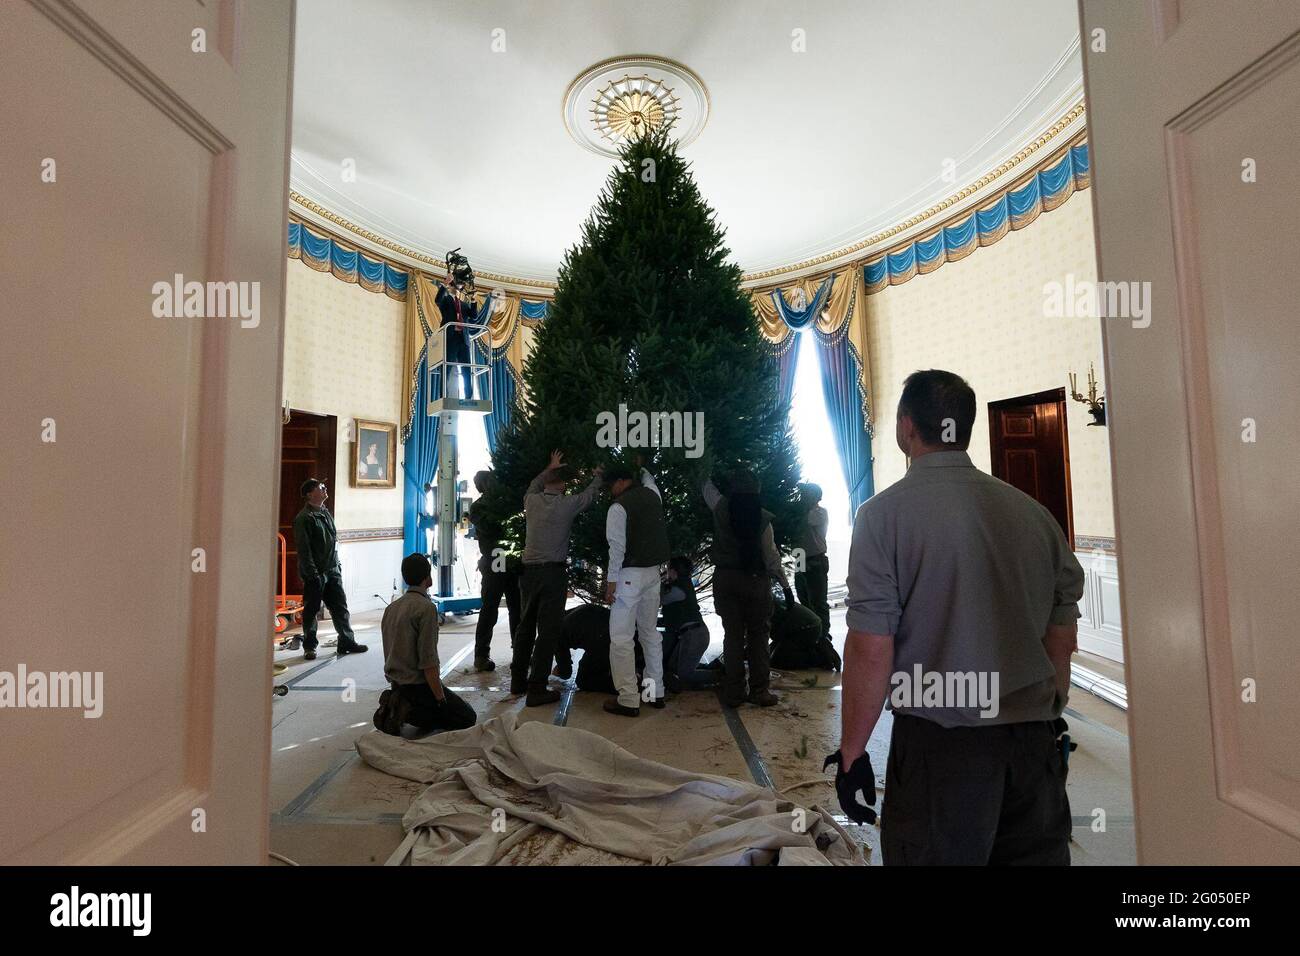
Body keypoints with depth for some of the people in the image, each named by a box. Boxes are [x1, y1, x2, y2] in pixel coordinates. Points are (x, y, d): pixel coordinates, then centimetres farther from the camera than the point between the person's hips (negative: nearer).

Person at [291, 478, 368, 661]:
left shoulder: (326, 513, 13)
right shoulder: (304, 518, -12)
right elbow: (303, 550, -16)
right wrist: (313, 574, -19)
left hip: (332, 570, 7)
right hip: (315, 573, -7)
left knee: (340, 606, 9)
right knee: (311, 610, 6)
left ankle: (347, 642, 17)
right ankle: (309, 646, 20)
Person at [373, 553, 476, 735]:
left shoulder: (391, 607, 7)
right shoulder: (427, 607, -20)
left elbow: (392, 652, 14)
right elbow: (428, 662, -23)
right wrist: (441, 699, -16)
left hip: (395, 683, 9)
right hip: (418, 684, -9)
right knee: (467, 718, 2)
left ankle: (395, 705, 7)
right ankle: (408, 712, -9)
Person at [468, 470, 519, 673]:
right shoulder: (478, 507, 1)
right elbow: (490, 528, -18)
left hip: (513, 564, 5)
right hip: (493, 566, -5)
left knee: (517, 609, 10)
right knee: (489, 611, 0)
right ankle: (481, 655, 9)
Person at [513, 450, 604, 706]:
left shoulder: (531, 500, 4)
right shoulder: (567, 504, -7)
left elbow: (533, 485, 29)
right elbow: (590, 494, 11)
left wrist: (550, 468, 40)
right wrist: (598, 476, 30)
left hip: (528, 571, 6)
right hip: (553, 572, -6)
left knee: (526, 626, 18)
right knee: (548, 631, 0)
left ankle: (518, 680, 29)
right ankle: (536, 690, 3)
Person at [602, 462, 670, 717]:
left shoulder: (619, 506, -12)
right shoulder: (652, 494, 8)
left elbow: (617, 547, -16)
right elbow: (648, 480, 33)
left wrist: (611, 582, -12)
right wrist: (640, 467, 51)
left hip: (630, 574, -7)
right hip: (653, 572, 8)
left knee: (622, 638, -1)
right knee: (651, 633, 16)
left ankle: (628, 701, 2)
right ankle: (656, 692, 24)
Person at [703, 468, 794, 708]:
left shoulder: (721, 509, -4)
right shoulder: (762, 518, -7)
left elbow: (708, 486, 16)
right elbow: (771, 555, -5)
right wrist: (785, 586, 4)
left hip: (725, 578, 2)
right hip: (755, 580, -2)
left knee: (732, 635, 7)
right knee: (757, 636, 9)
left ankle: (733, 692, 12)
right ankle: (759, 691, 13)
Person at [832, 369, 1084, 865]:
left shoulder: (884, 513, -13)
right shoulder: (1032, 510, 3)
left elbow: (871, 647, -15)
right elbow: (1062, 634, 10)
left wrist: (851, 752, -4)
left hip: (939, 742, -5)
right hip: (1034, 741, 5)